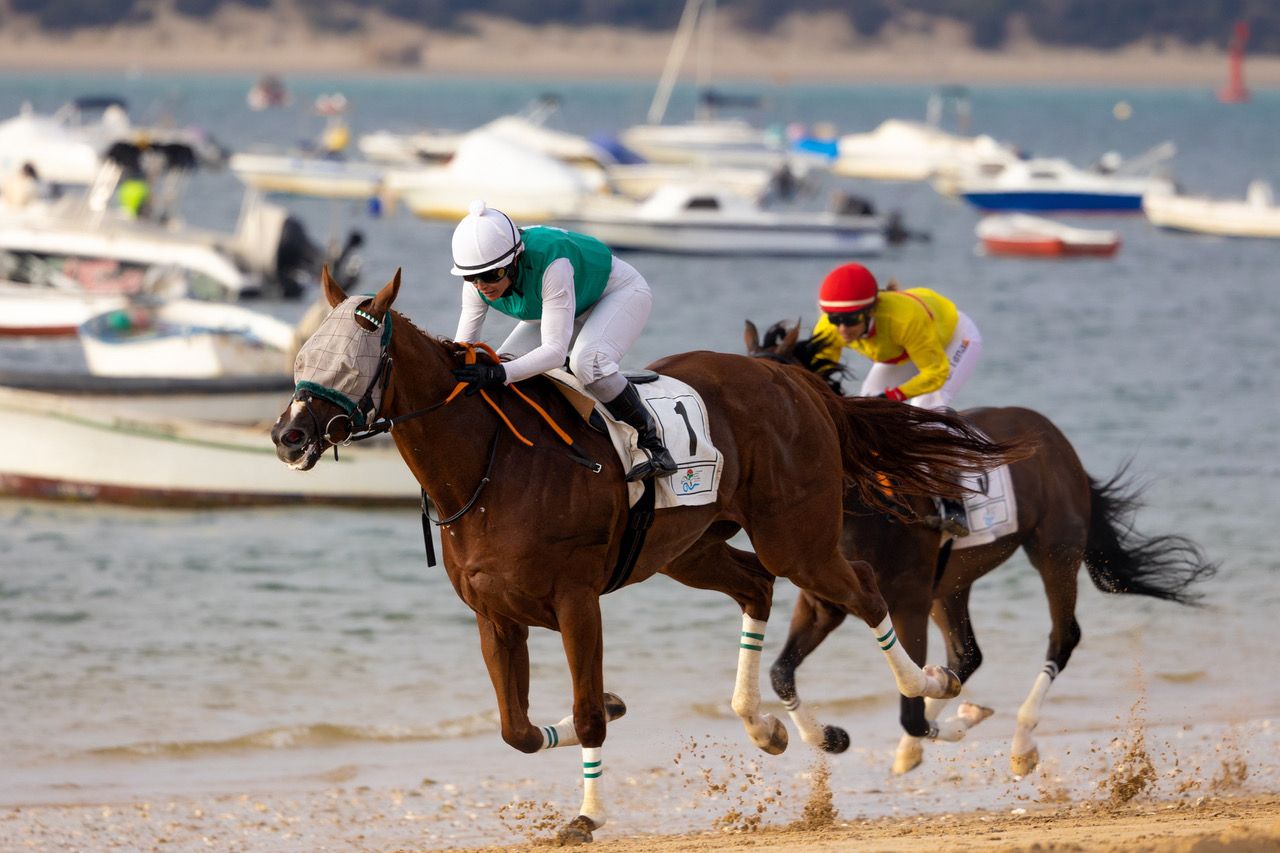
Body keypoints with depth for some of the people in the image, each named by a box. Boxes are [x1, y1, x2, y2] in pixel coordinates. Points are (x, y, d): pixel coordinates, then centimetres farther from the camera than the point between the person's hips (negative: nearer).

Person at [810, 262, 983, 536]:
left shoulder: (906, 318, -46)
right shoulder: (830, 329, -29)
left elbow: (936, 372, -38)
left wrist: (891, 396, -50)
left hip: (954, 339, -6)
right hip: (902, 350, 6)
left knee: (928, 406, -28)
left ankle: (954, 505, -29)